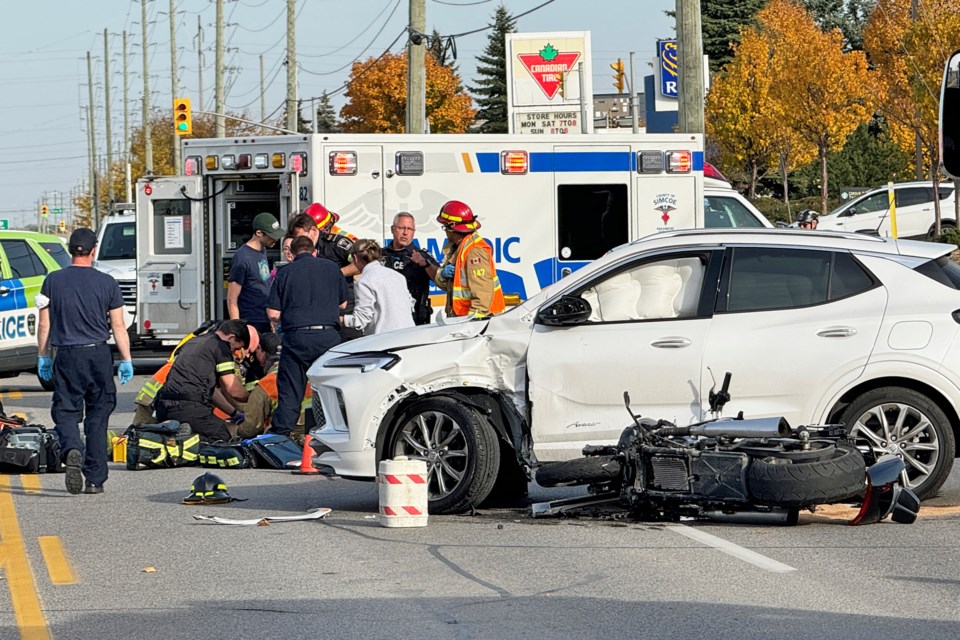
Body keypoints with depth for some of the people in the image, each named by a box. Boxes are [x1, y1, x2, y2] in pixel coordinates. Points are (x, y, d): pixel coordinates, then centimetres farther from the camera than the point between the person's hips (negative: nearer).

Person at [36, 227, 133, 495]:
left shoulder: (53, 281, 0)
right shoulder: (107, 283, -1)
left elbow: (44, 324, 3)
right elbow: (118, 326, -1)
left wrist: (43, 356, 13)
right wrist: (126, 360, 5)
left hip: (67, 356, -1)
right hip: (99, 354, 1)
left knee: (65, 411, 4)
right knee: (97, 416, 9)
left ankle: (72, 450, -28)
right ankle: (95, 480, 9)